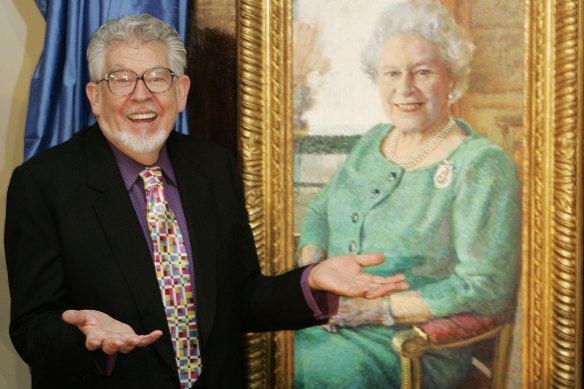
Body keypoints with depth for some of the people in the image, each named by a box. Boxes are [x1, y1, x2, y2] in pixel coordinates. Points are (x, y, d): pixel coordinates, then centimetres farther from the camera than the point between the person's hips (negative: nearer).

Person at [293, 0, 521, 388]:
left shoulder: (482, 166, -10)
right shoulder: (373, 142, 13)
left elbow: (488, 288, -15)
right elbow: (319, 212, 21)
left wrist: (377, 308, -17)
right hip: (325, 323, 6)